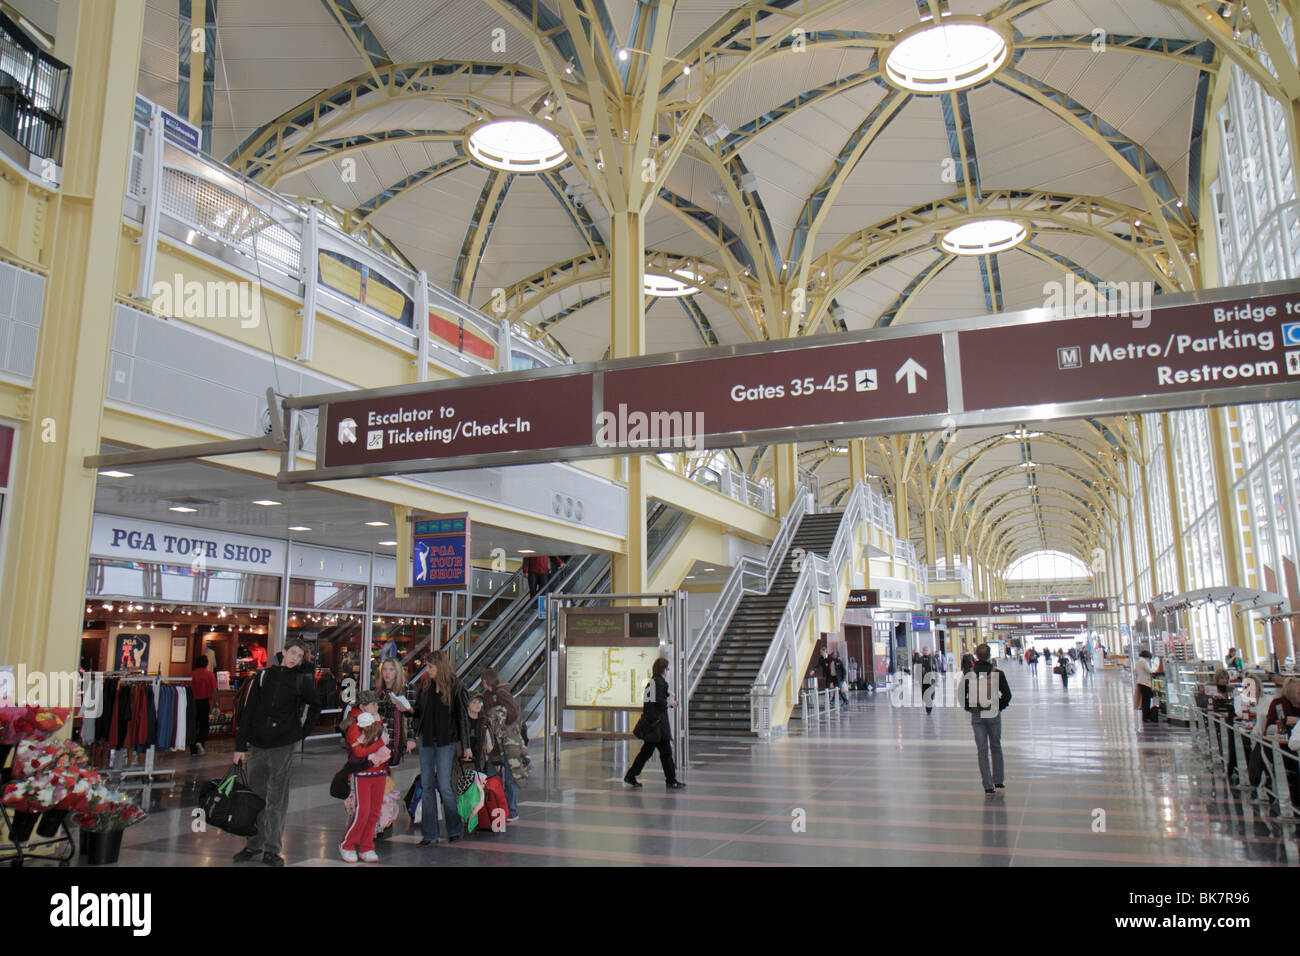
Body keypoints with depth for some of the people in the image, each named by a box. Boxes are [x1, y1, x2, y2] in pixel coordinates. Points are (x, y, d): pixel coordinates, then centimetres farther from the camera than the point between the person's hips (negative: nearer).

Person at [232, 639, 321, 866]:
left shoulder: (302, 681, 2)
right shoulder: (263, 675, 6)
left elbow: (314, 707, 16)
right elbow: (248, 711, 6)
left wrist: (302, 731, 6)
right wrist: (241, 745, 3)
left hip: (284, 746, -2)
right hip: (258, 745, 2)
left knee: (277, 800, 1)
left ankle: (272, 849, 8)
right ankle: (254, 844, 23)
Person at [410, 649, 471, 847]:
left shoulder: (456, 688, -7)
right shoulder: (425, 687, 7)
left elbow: (463, 717, -5)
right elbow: (417, 713, 14)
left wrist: (466, 746, -6)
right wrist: (412, 737, 6)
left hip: (446, 743, -5)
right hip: (426, 741, 5)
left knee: (444, 786, -5)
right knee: (427, 786, 6)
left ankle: (454, 830, 13)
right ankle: (430, 834, 14)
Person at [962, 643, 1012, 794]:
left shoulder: (968, 675, -5)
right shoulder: (997, 673, -6)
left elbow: (962, 695, -3)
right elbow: (1007, 694, -4)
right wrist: (1000, 707, 9)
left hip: (976, 716, 0)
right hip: (994, 714, 0)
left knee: (982, 749, 5)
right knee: (996, 747, 17)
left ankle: (988, 785, 4)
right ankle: (999, 780, 22)